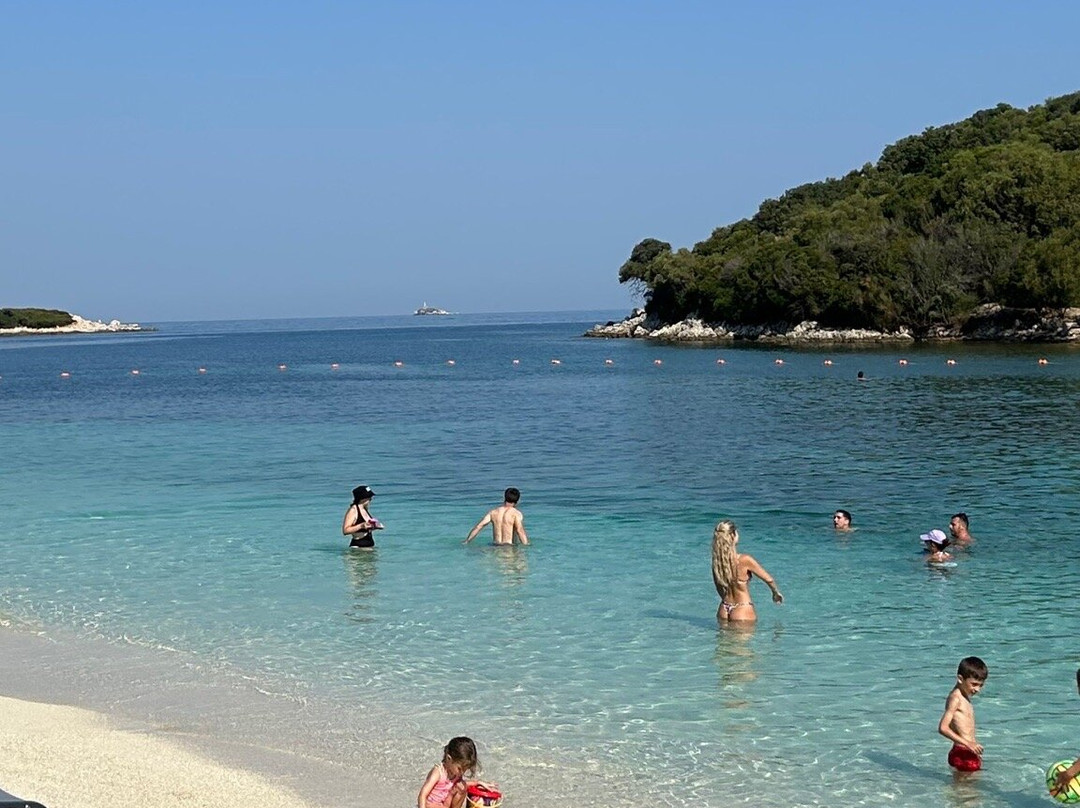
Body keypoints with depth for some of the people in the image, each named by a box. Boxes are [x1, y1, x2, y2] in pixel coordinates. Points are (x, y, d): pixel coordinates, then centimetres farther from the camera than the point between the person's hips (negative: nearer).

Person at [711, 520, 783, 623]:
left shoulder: (716, 561, -3)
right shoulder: (745, 560, -18)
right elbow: (768, 579, -6)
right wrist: (776, 592, 15)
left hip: (723, 611, 5)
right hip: (743, 611, -5)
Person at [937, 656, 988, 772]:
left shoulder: (965, 697, 16)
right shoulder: (955, 698, -13)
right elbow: (943, 728, -21)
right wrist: (968, 744, -25)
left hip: (969, 754, 9)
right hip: (962, 755, -9)